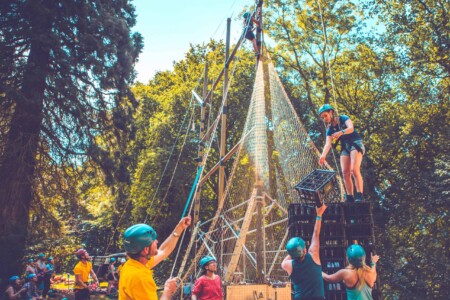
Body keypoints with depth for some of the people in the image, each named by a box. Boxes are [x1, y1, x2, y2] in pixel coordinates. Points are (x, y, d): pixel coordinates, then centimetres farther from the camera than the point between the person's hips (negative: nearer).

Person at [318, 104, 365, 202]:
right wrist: (323, 155, -26)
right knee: (345, 172, -7)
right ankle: (350, 197, -3)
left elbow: (351, 128, -22)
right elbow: (328, 143, -8)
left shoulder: (343, 118, -3)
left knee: (354, 169, -21)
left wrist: (341, 132, -44)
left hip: (355, 144, -5)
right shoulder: (330, 130, 7)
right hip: (345, 148, 5)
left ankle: (359, 196, -20)